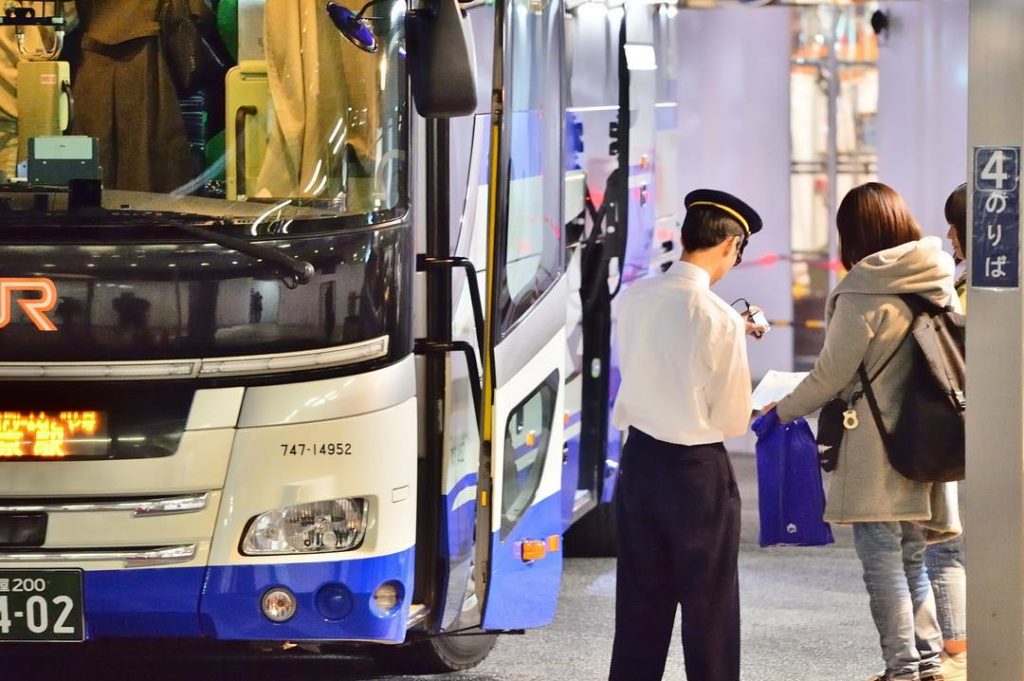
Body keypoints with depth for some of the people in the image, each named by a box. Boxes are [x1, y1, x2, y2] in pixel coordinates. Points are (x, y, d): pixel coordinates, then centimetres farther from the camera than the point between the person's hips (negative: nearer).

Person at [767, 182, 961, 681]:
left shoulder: (862, 296, -14)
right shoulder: (940, 288, 4)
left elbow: (830, 377, -9)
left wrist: (781, 411, 5)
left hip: (875, 455, -7)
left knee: (883, 561, 0)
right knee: (912, 560, 17)